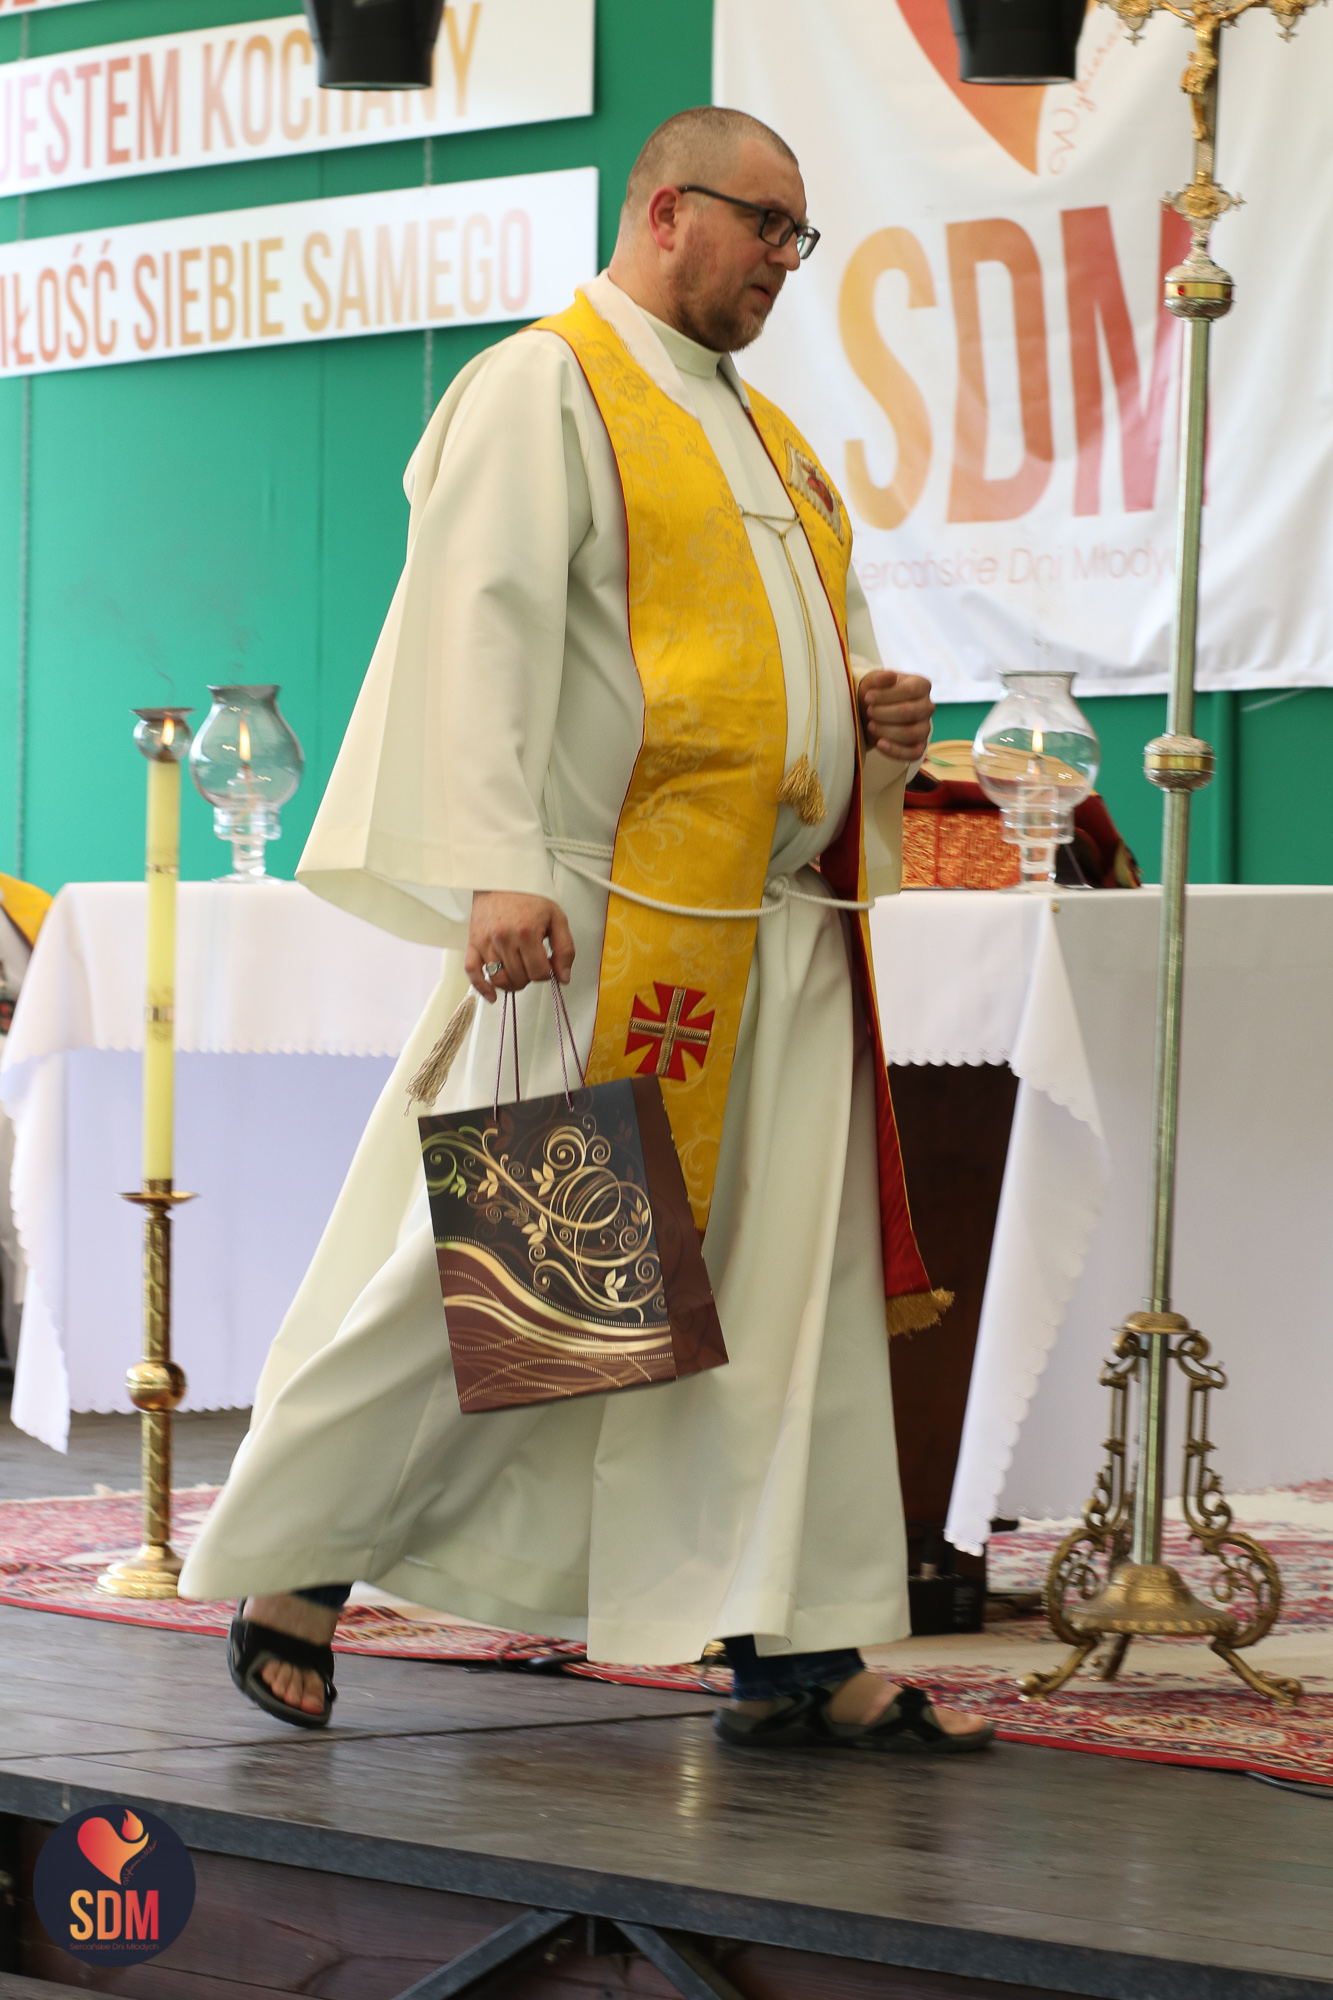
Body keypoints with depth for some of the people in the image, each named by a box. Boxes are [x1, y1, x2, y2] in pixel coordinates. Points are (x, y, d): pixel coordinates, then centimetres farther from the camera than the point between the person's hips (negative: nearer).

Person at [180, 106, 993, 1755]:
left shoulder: (763, 437, 22)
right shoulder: (547, 391, -5)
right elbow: (482, 625, -14)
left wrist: (879, 708, 7)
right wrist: (498, 868, -25)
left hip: (778, 925, 8)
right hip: (607, 913, -8)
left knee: (798, 1278, 1)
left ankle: (797, 1648, 2)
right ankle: (290, 1561, 11)